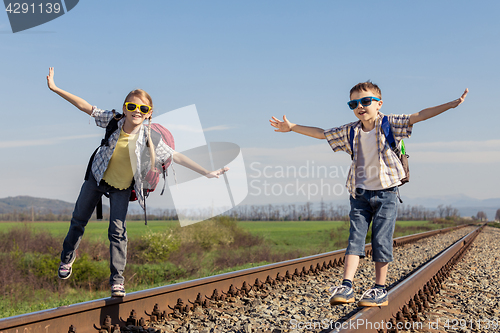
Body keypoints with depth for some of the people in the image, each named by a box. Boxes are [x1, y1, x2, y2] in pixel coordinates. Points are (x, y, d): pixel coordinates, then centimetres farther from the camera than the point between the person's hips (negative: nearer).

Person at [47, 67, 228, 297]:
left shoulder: (149, 137, -23)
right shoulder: (113, 119, -21)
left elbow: (175, 157, -22)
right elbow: (86, 107, -14)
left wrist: (206, 173, -25)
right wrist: (55, 88, -16)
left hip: (122, 187, -2)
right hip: (98, 177, 2)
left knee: (117, 231, -6)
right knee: (78, 220, 15)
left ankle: (117, 279, 9)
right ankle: (67, 257, 42)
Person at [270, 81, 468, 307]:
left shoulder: (389, 125, -4)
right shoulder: (350, 132, 7)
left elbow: (419, 116, -13)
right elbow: (321, 133, 16)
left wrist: (451, 104, -23)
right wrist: (291, 127, 18)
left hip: (386, 193, -3)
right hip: (360, 194, 3)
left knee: (381, 241, 0)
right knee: (355, 239, -3)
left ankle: (380, 290, 9)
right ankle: (346, 288, -6)